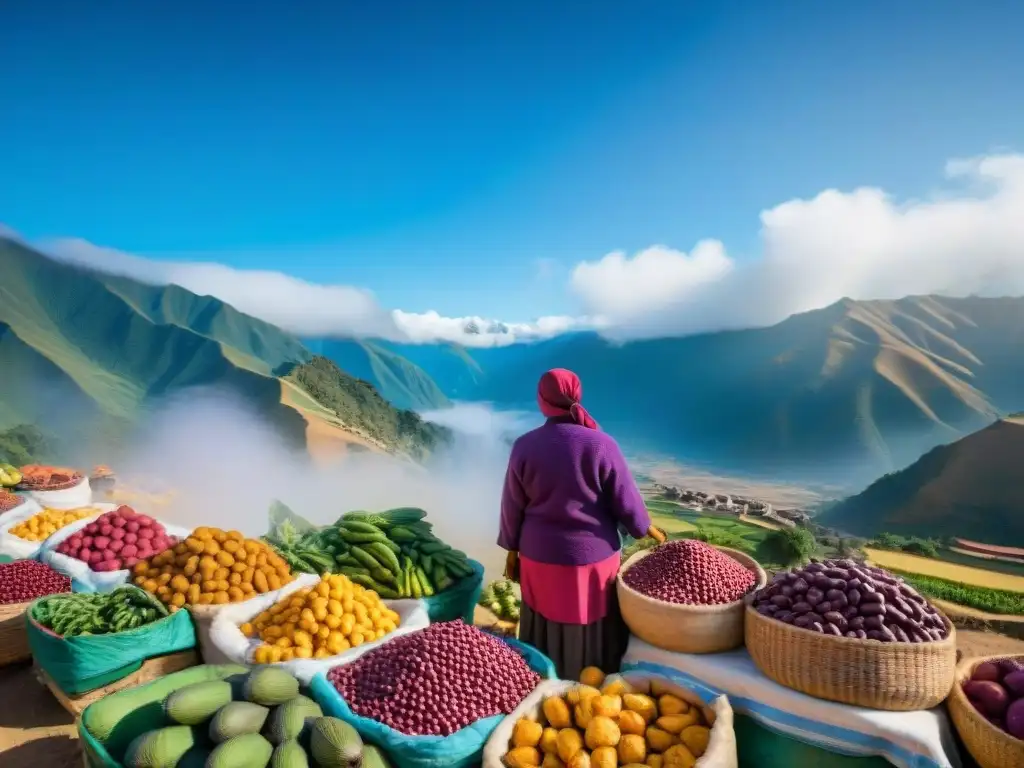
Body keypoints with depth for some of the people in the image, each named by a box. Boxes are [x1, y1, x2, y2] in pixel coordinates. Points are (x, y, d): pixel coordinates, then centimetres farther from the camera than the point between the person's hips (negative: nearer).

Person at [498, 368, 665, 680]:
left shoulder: (524, 447, -9)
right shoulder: (601, 444, -15)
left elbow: (512, 508, -1)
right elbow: (627, 502, -8)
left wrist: (512, 552, 12)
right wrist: (650, 531, 10)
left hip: (542, 557, 2)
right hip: (593, 557, -2)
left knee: (548, 633, 19)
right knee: (593, 637, 15)